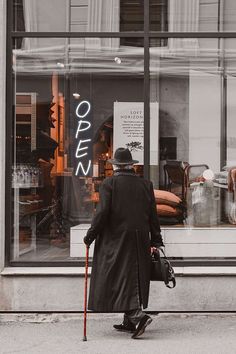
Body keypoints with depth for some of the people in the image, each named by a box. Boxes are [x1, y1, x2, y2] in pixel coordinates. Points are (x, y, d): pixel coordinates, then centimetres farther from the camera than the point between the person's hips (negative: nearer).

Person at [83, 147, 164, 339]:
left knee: (120, 279, -3)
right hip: (140, 240, 5)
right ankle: (130, 321, 20)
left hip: (115, 240, -5)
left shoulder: (109, 183, -7)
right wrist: (156, 240, 15)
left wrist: (90, 235, -2)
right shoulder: (146, 184, 6)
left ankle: (138, 315, -19)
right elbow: (153, 215, 8)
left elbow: (102, 212, -12)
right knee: (135, 278, 13)